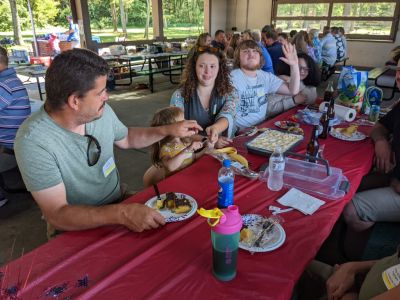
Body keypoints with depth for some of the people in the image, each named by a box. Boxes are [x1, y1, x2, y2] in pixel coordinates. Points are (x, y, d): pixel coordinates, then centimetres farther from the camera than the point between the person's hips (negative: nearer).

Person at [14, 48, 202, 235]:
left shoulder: (102, 111, -7)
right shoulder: (34, 141, -25)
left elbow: (126, 139, 14)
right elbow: (57, 214, -27)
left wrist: (168, 130, 3)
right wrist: (122, 214, -38)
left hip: (118, 200, 6)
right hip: (75, 229, -5)